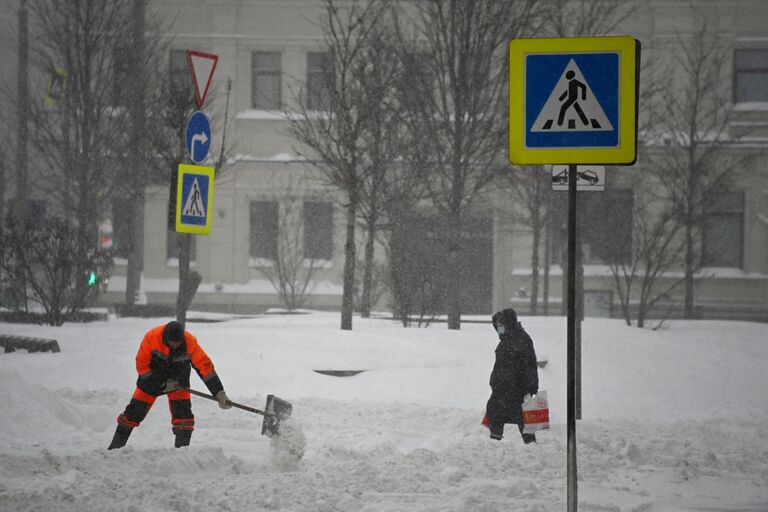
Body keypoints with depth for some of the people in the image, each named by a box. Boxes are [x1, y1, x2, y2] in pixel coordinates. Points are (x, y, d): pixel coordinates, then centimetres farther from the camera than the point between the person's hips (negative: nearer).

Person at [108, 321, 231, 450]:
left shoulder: (190, 342, -27)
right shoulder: (151, 337, -30)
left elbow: (205, 366, -23)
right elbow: (141, 365, -20)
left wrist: (219, 394, -26)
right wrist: (163, 383, -20)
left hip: (178, 379, 1)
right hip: (152, 378, -1)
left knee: (183, 413, -17)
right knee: (135, 412, 3)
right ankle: (116, 446, 20)